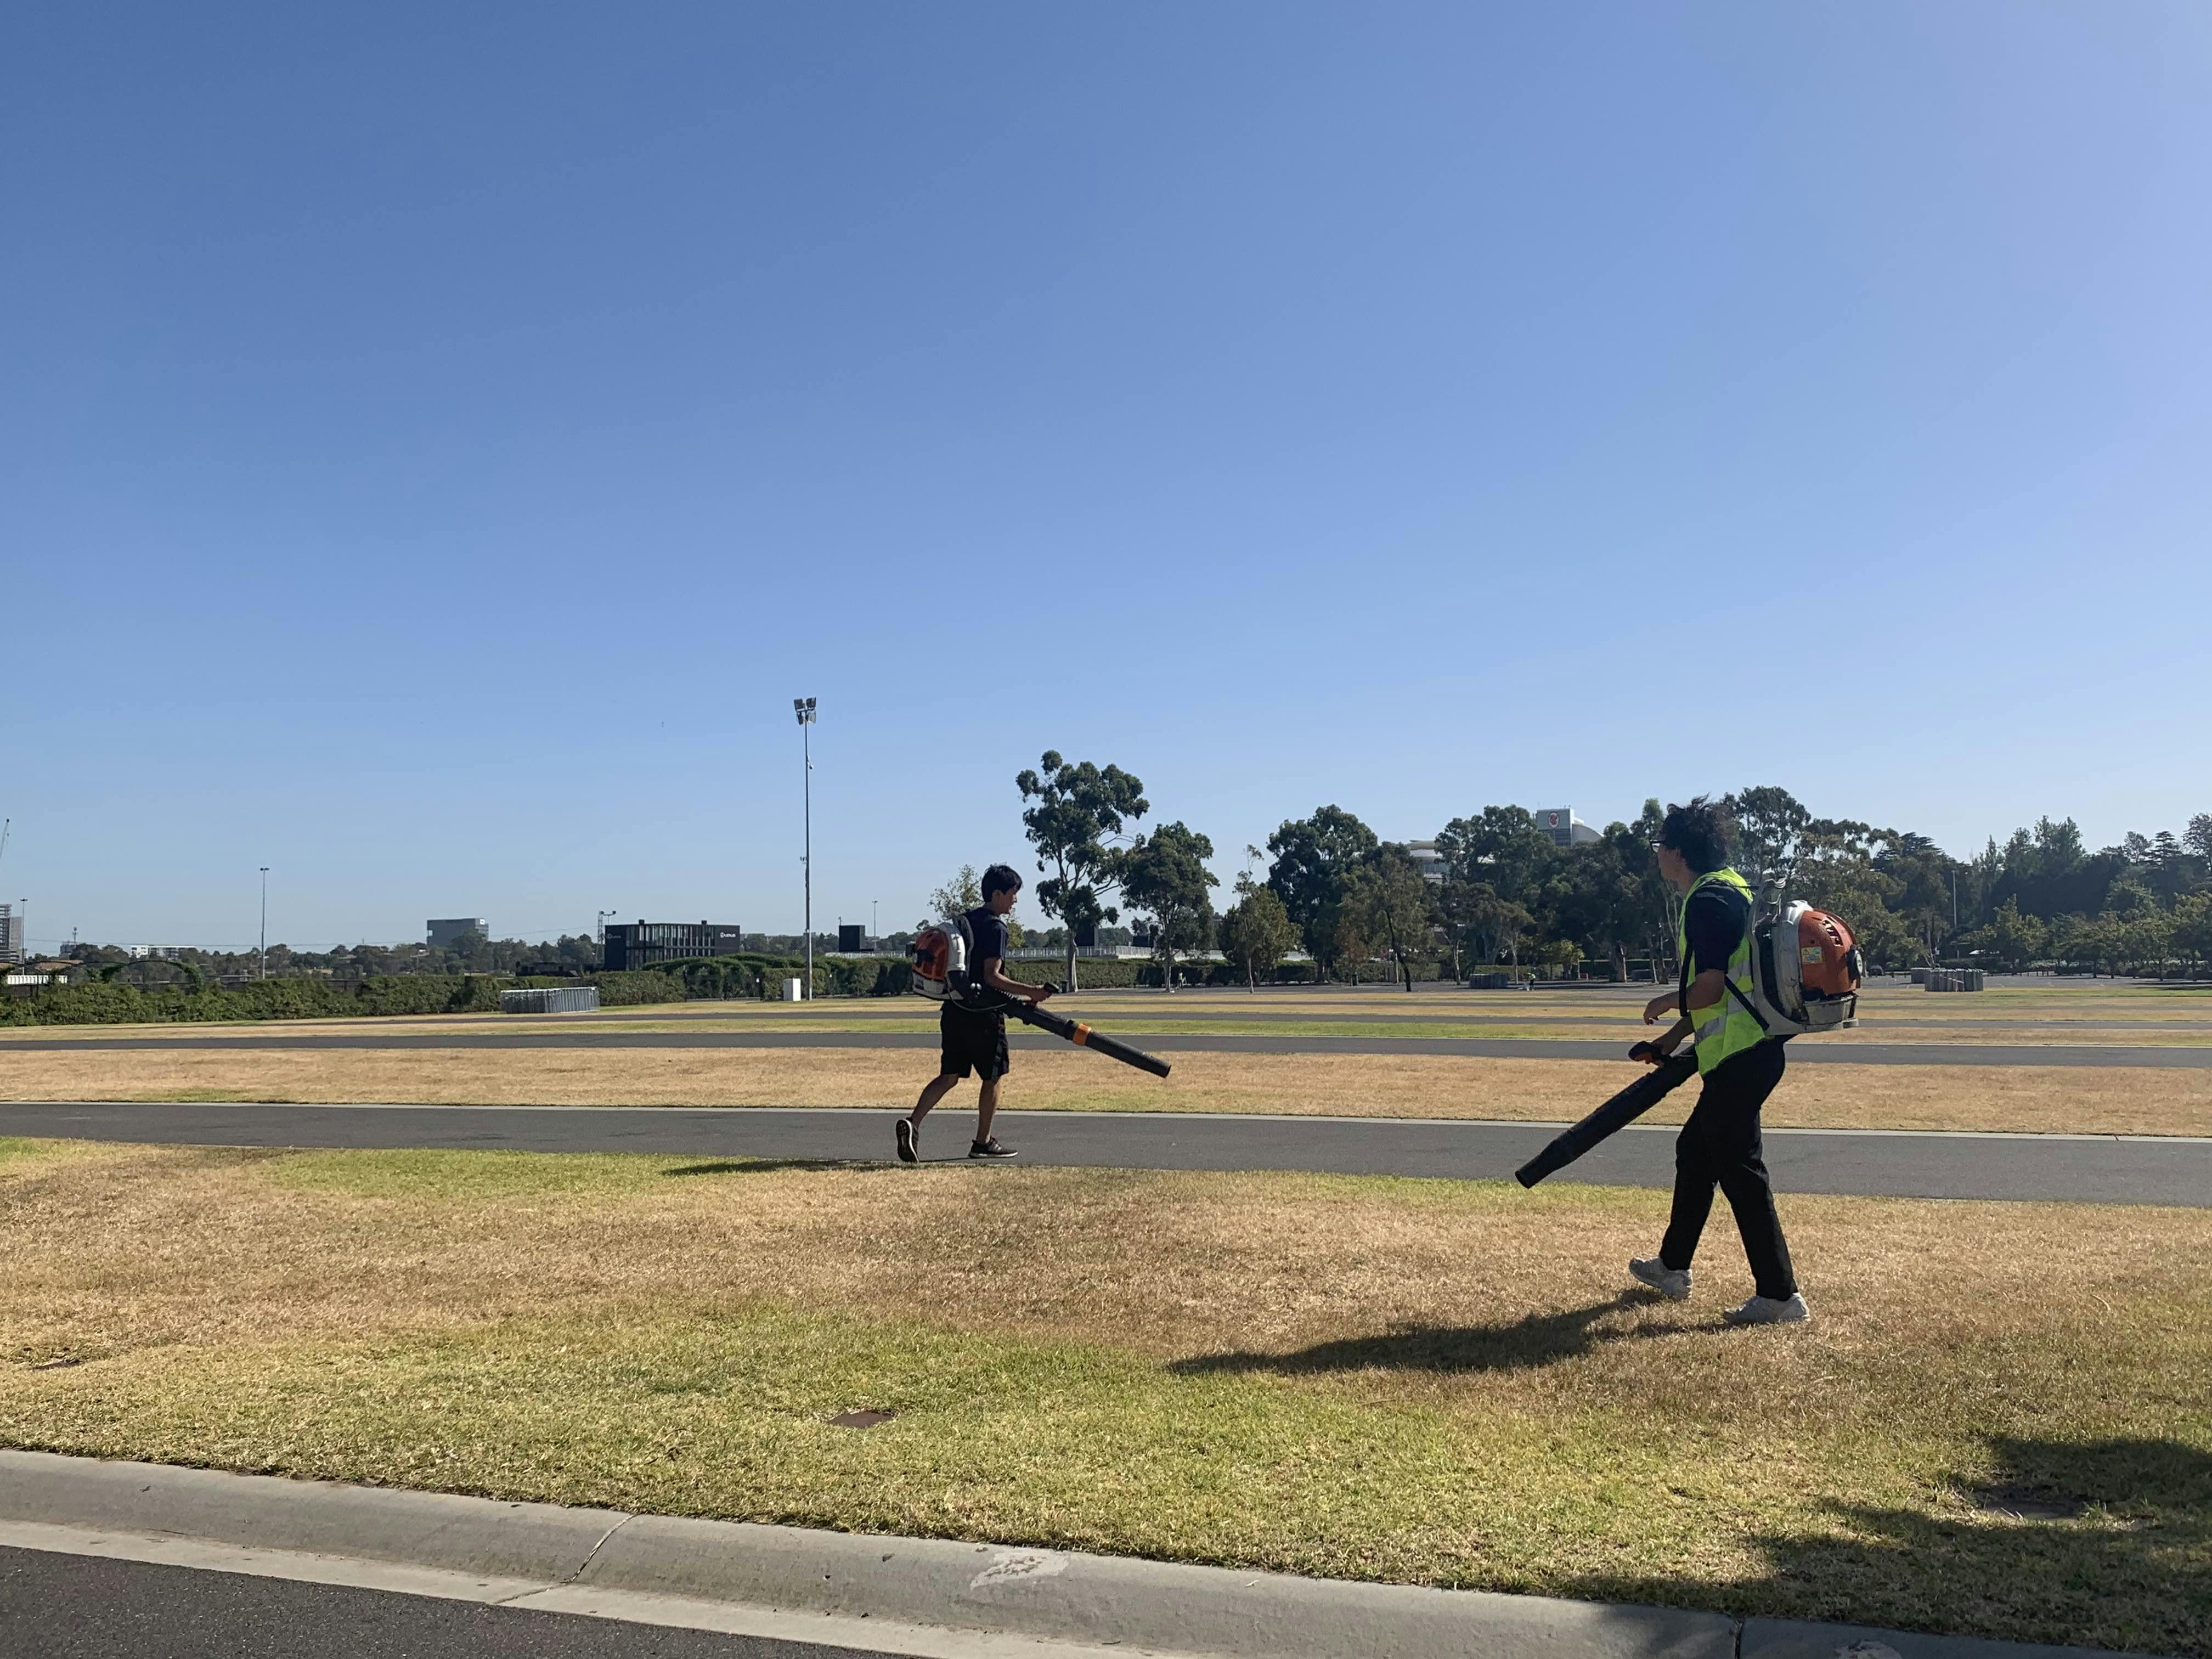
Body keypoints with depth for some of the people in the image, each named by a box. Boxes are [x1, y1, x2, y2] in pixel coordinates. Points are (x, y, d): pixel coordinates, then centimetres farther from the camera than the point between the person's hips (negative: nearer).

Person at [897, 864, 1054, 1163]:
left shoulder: (966, 920, 14)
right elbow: (992, 977, -20)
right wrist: (1030, 992, -21)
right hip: (983, 1015, -8)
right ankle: (983, 1142, 17)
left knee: (949, 1076, 8)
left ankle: (912, 1122, -11)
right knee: (991, 1078, 8)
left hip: (955, 1011, 8)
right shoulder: (995, 928, -14)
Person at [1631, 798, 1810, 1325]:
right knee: (1695, 1150, 21)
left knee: (1740, 1169, -6)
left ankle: (1781, 1296, -2)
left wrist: (1667, 1002, -1)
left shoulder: (1710, 899, -14)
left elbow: (1710, 989, -21)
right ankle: (1673, 1267, 34)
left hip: (1738, 1057, -11)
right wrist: (1674, 1037, 25)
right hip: (1739, 1054, 11)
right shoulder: (1726, 890, 18)